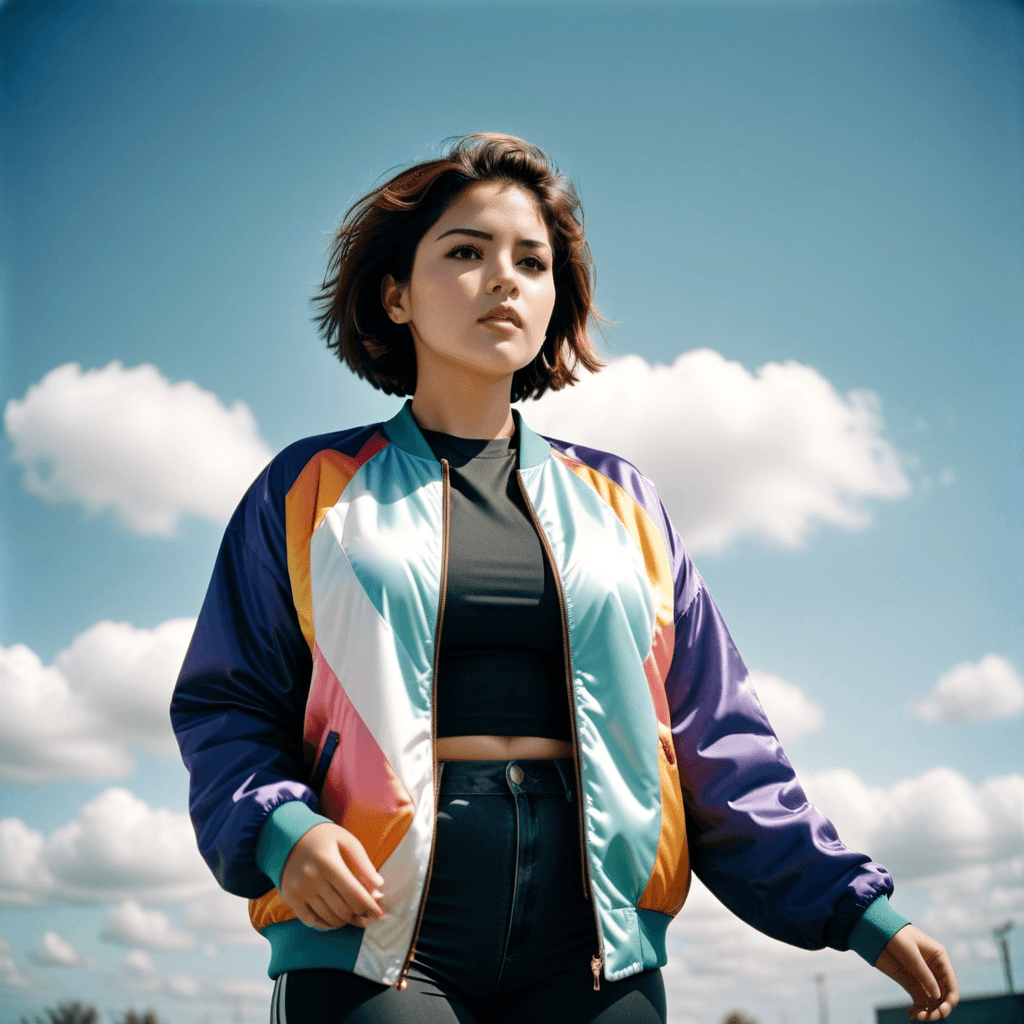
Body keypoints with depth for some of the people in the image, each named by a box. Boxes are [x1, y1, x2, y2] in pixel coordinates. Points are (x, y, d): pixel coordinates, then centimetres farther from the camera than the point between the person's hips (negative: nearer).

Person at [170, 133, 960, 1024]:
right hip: (373, 944, -2)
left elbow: (716, 740, 10)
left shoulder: (618, 504, 13)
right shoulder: (312, 492, 8)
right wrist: (282, 830, -14)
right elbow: (226, 705, 6)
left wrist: (855, 907, 3)